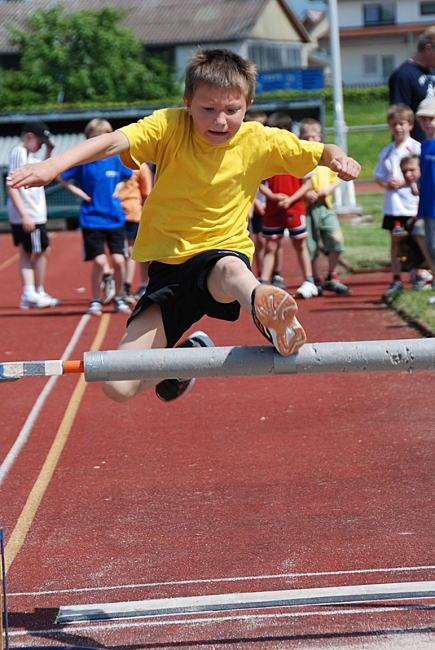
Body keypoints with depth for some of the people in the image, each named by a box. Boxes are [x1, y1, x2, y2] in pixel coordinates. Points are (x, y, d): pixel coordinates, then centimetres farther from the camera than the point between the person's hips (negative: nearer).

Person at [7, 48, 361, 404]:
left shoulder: (260, 141, -4)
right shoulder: (169, 127, -10)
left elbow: (321, 152, 6)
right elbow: (112, 142, -25)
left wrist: (339, 158, -19)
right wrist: (52, 166, -42)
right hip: (169, 266, 2)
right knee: (118, 387, -5)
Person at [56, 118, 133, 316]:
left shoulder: (116, 159, 1)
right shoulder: (82, 160, -5)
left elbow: (128, 176, 21)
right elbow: (60, 176, 3)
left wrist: (117, 189, 6)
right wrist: (79, 192, -4)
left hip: (115, 218, 2)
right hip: (92, 219, -2)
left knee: (118, 260, -3)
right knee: (99, 261, -9)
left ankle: (118, 298, 16)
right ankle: (95, 300, 9)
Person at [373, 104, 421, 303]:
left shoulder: (416, 148, -6)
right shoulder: (386, 151, 10)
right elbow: (378, 176, 14)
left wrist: (403, 182, -17)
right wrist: (386, 184, -7)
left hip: (412, 204, -5)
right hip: (392, 204, 5)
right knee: (395, 241, 9)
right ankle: (396, 279, 15)